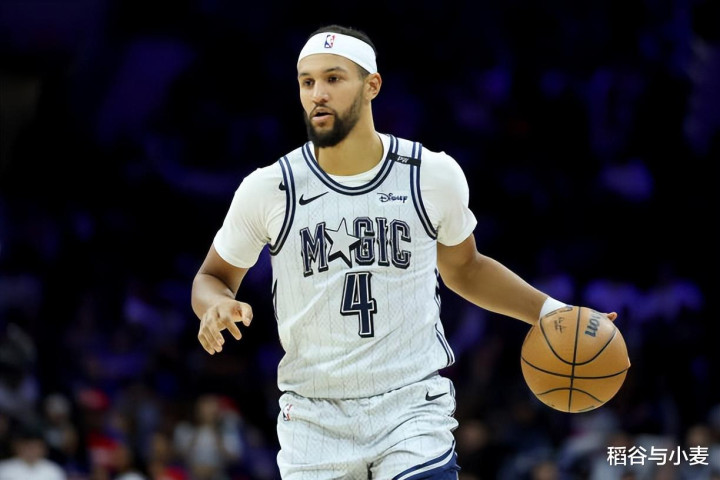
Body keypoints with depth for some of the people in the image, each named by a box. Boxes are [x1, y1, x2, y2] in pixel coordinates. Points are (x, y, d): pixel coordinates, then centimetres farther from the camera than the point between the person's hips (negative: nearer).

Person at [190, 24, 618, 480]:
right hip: (314, 419, 1)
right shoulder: (268, 190, -4)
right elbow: (214, 277, 10)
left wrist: (551, 312, 6)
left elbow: (464, 269, 16)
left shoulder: (434, 175, -2)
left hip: (414, 406, -1)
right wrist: (218, 307, -13)